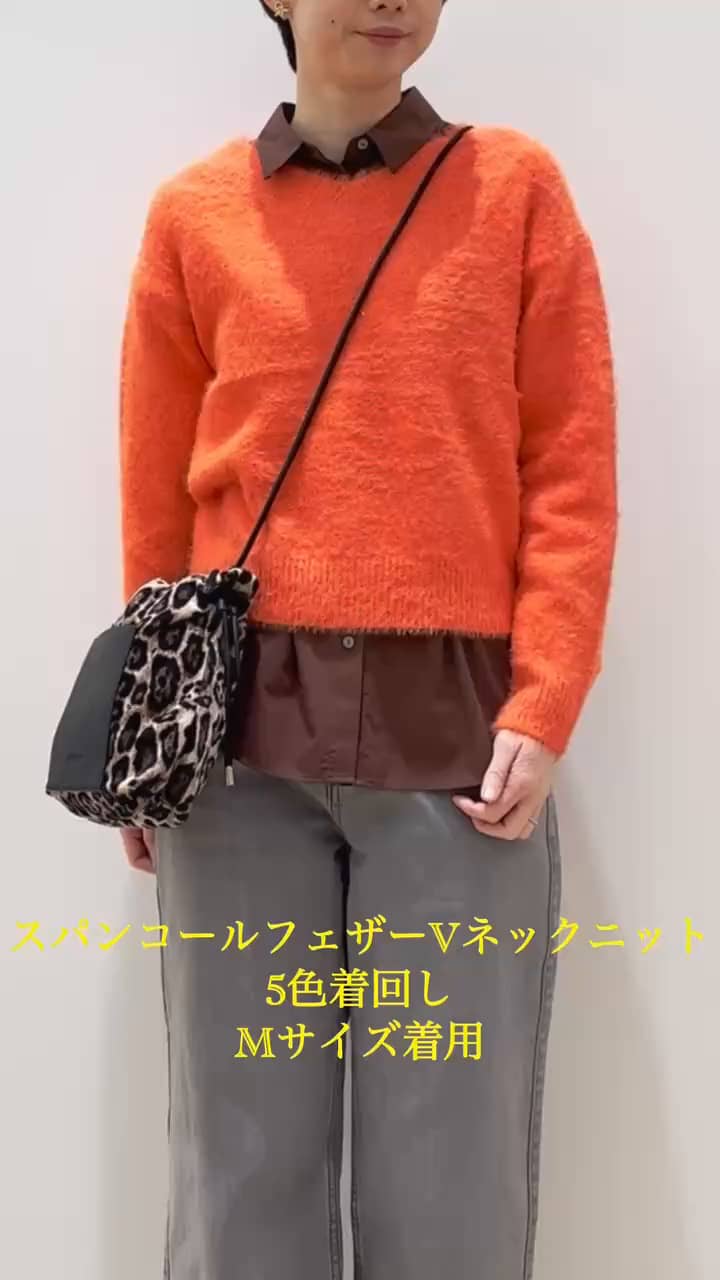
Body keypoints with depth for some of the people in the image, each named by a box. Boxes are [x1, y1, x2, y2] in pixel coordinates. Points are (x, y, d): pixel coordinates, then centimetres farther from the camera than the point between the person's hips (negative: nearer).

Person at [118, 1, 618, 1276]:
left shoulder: (517, 188, 8)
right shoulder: (194, 213, 10)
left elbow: (572, 474, 3)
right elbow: (158, 500, 11)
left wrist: (543, 711, -7)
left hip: (456, 721, -1)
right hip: (243, 723, 1)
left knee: (454, 1172, 5)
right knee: (244, 1159, 8)